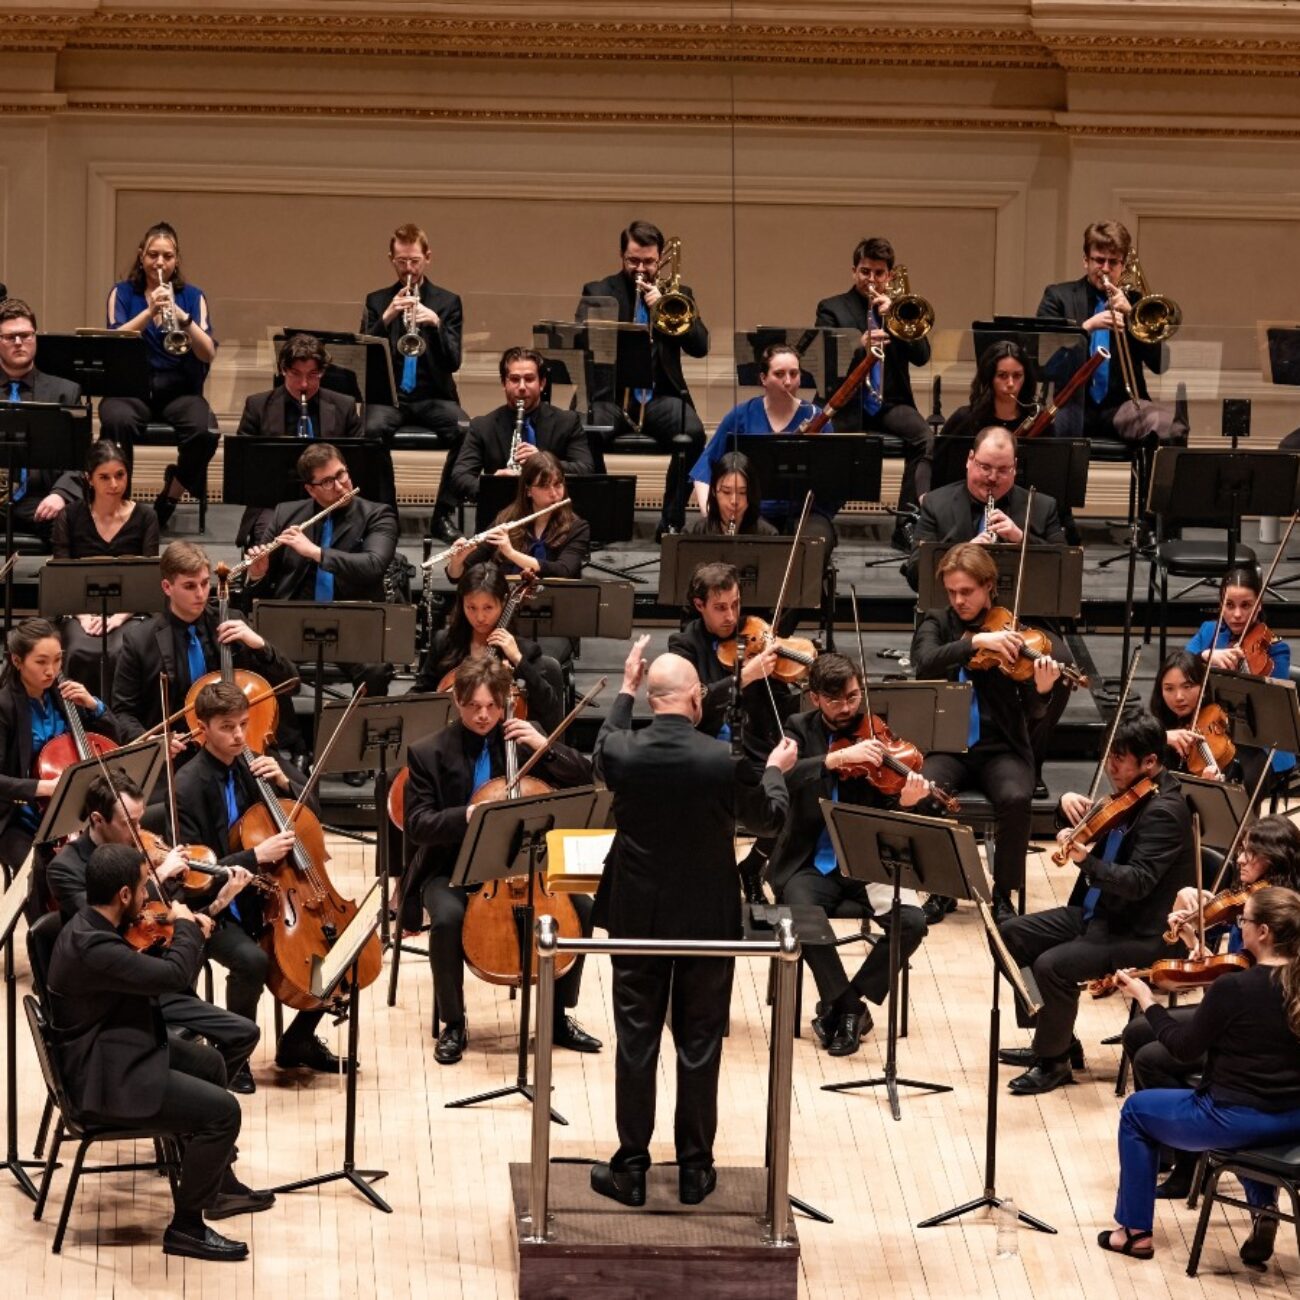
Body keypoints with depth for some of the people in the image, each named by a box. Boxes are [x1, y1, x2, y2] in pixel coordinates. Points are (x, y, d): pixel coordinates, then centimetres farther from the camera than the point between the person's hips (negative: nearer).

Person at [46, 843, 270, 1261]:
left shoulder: (92, 925, 2)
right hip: (107, 1080, -11)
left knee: (209, 1063, 27)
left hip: (115, 1054, 11)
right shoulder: (92, 947, -32)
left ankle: (219, 1186, 39)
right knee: (222, 1110, -14)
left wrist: (190, 937, 5)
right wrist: (186, 927, -14)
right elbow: (173, 975, -32)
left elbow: (154, 973, 17)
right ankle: (186, 1226, -1)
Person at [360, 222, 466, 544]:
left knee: (467, 431, -31)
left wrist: (436, 324, -18)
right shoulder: (377, 301, 12)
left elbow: (453, 361, 0)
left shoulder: (447, 303, 10)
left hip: (433, 396, 0)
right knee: (373, 429, -35)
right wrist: (386, 318, -14)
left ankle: (444, 514, -18)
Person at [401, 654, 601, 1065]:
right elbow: (418, 825, -12)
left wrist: (545, 746, -15)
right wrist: (465, 815, -30)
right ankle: (453, 1025, -14)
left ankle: (558, 1016, -1)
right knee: (448, 918, -35)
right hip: (452, 869, -3)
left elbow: (584, 780, 1)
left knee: (580, 907, -18)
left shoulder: (522, 737, 3)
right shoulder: (427, 753, -5)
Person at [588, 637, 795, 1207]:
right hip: (708, 919, -1)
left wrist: (626, 689, 24)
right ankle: (694, 1168, 16)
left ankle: (631, 1168, 14)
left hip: (637, 916, 1)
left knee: (636, 1042, 9)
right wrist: (777, 770, 20)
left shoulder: (622, 753, -14)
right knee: (699, 1044, 10)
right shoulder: (725, 761, -19)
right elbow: (767, 817, 1)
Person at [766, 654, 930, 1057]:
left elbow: (886, 814, -3)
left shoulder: (879, 733, 3)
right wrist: (839, 757, -31)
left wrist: (905, 803, -26)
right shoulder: (800, 730, 3)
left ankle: (841, 1006, -7)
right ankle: (848, 1007, -14)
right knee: (803, 916, -33)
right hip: (811, 862, -1)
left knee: (911, 921, -24)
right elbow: (779, 777, -20)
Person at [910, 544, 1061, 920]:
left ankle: (1004, 894, -11)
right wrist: (976, 642, -28)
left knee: (1016, 799, -32)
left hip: (1000, 749, -1)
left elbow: (1031, 716, -4)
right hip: (946, 747, 1)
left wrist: (1042, 691, -26)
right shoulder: (936, 624, 8)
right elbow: (926, 662, -17)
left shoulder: (1011, 633, 3)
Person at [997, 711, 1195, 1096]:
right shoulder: (1128, 796, 6)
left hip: (1140, 934, -10)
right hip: (1097, 912, 10)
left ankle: (1054, 1062, -5)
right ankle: (1054, 1039, 16)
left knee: (1052, 965, -27)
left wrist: (1086, 860, -45)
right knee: (1012, 934, 8)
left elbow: (1138, 882, -31)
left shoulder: (1164, 811, -21)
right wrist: (1068, 804, -5)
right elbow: (1077, 829, 18)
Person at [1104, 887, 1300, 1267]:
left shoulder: (1231, 988, -23)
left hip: (1237, 1120, -6)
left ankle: (1135, 1230, 27)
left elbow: (1183, 1047, -10)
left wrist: (1146, 999, 2)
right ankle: (1264, 1209, 28)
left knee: (1137, 1111, 20)